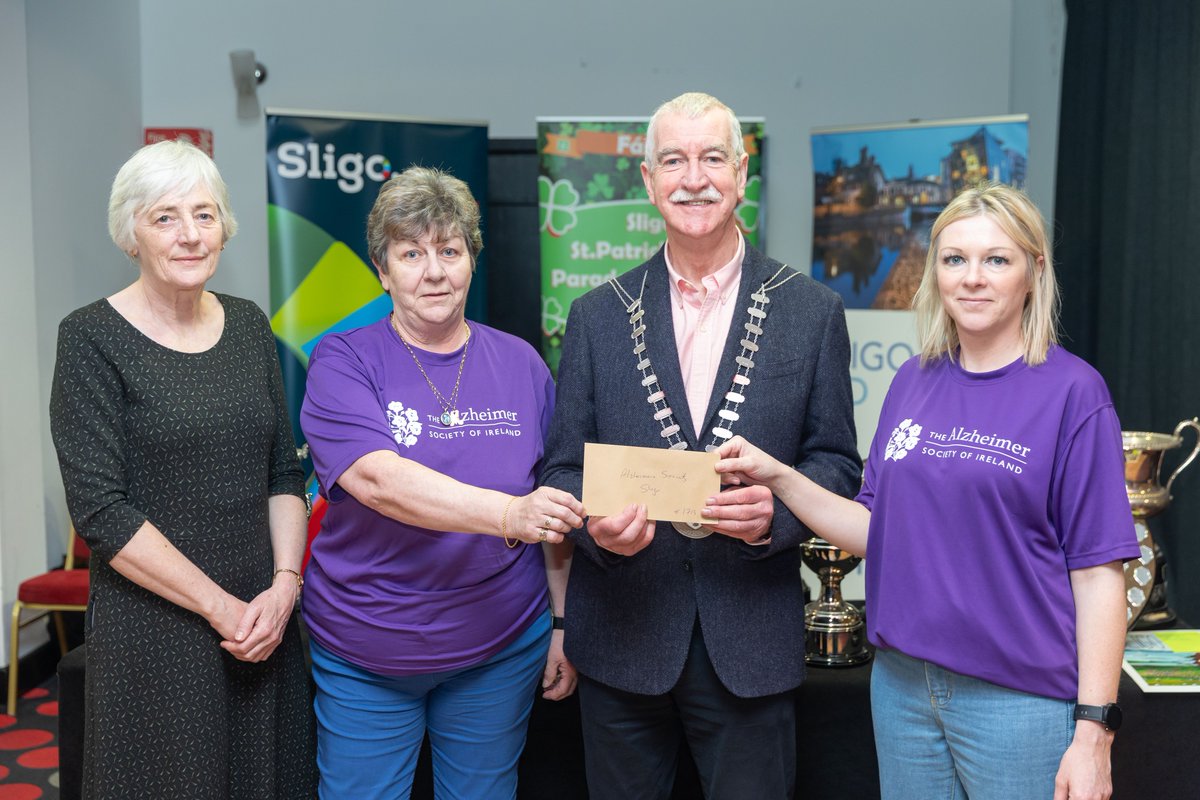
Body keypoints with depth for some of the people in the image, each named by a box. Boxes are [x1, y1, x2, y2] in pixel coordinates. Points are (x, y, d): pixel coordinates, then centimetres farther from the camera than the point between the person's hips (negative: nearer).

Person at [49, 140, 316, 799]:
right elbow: (100, 509, -13)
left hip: (264, 622, 5)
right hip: (153, 632, -4)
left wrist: (284, 586, -5)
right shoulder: (92, 338, -8)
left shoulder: (249, 326, 7)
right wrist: (221, 607, -13)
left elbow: (284, 473, 9)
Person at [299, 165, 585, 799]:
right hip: (362, 660, -2)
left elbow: (556, 503, 6)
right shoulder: (343, 361, -8)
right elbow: (377, 479, -25)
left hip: (500, 651, 2)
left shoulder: (521, 364, 1)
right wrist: (508, 515, -37)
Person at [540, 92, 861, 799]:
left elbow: (836, 462, 3)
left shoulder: (813, 312, 1)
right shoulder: (597, 316, 4)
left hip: (752, 645, -1)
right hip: (623, 638, 1)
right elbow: (564, 467, 4)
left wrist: (777, 512, -17)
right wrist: (596, 522, -18)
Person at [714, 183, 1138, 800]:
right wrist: (777, 478, -3)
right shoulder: (915, 381, 6)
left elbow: (1098, 572, -9)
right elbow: (881, 531, 10)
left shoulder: (1072, 391, -8)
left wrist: (1093, 732, -14)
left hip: (1017, 697, -4)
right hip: (903, 682, 5)